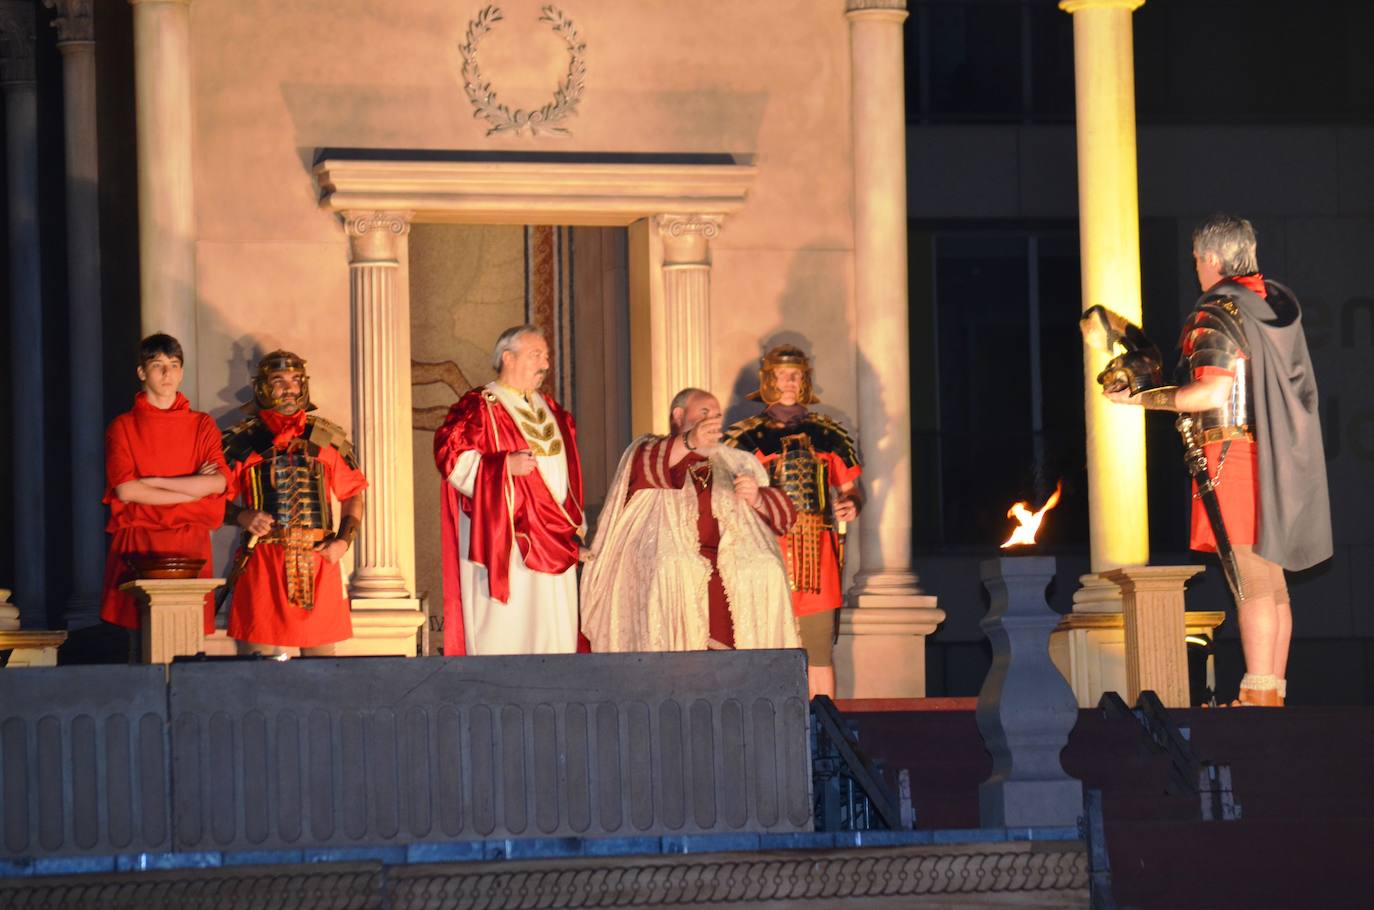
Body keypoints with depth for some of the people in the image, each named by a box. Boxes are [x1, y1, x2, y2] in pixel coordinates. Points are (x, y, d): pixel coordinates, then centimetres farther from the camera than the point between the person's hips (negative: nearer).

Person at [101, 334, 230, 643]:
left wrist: (153, 482, -6)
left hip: (190, 546, 1)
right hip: (138, 544, -1)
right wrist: (193, 488, -5)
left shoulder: (202, 426, 13)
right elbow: (126, 490, -7)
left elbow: (219, 483, -3)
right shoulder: (123, 427, 7)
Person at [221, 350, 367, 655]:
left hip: (319, 562, 2)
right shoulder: (243, 441, 6)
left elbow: (352, 495, 17)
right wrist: (242, 517, -13)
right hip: (262, 562, -2)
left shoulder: (327, 437, 12)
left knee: (321, 661, 3)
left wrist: (343, 541, 2)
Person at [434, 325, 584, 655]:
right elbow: (452, 456, -14)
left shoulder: (550, 411, 17)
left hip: (552, 542, 7)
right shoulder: (479, 407, -5)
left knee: (556, 637, 4)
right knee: (504, 633, -9)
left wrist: (574, 527, 19)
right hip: (503, 544, -7)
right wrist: (505, 465, -23)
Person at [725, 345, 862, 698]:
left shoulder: (827, 435, 14)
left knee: (820, 652, 2)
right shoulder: (747, 436, 7)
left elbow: (849, 489, 19)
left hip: (817, 553, 2)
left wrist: (851, 506, -3)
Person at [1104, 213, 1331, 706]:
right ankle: (1274, 692, 12)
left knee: (1250, 579, -9)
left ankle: (1257, 695, -11)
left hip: (1234, 453, -8)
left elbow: (1213, 393, -22)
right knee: (1272, 580, 10)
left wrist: (1141, 398, -14)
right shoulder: (1279, 305, 13)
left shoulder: (1216, 315, -12)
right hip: (1282, 458, 8)